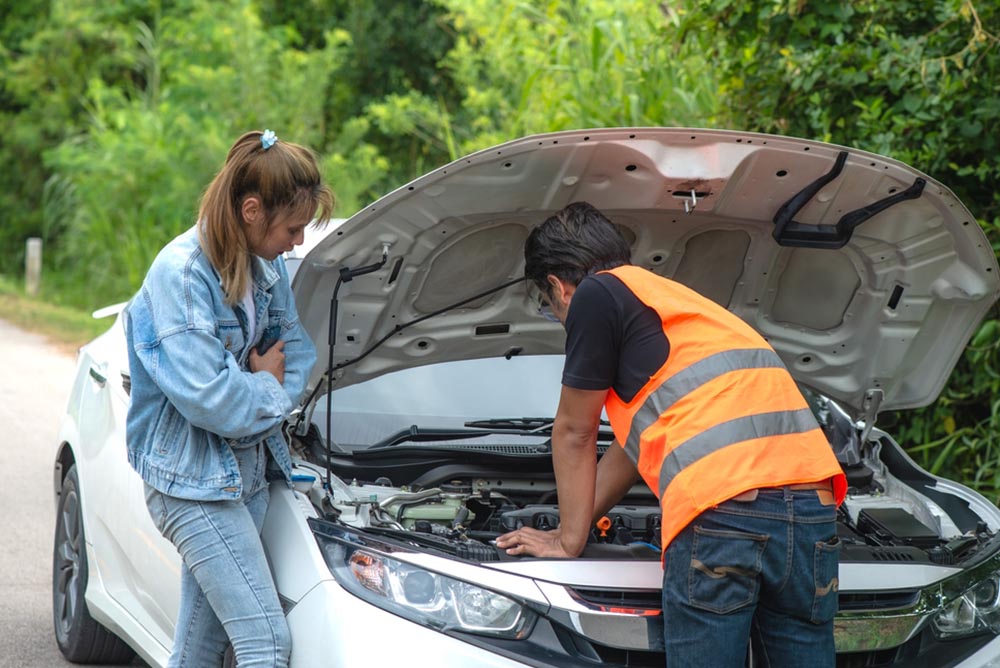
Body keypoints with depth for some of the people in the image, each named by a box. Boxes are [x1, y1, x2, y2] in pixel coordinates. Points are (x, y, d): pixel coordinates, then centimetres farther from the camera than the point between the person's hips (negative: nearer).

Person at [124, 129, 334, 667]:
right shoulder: (181, 272, -19)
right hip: (193, 482, -8)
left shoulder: (266, 265, 6)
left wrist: (271, 388, -4)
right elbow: (206, 395, -23)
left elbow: (298, 348, 17)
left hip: (248, 471, 8)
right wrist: (268, 389, -5)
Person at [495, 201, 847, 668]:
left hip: (723, 511, -8)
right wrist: (577, 525, 48)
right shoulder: (676, 299, 35)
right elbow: (636, 442, 42)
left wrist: (568, 540, 25)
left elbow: (575, 434, 16)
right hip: (812, 508, 8)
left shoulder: (596, 294, 9)